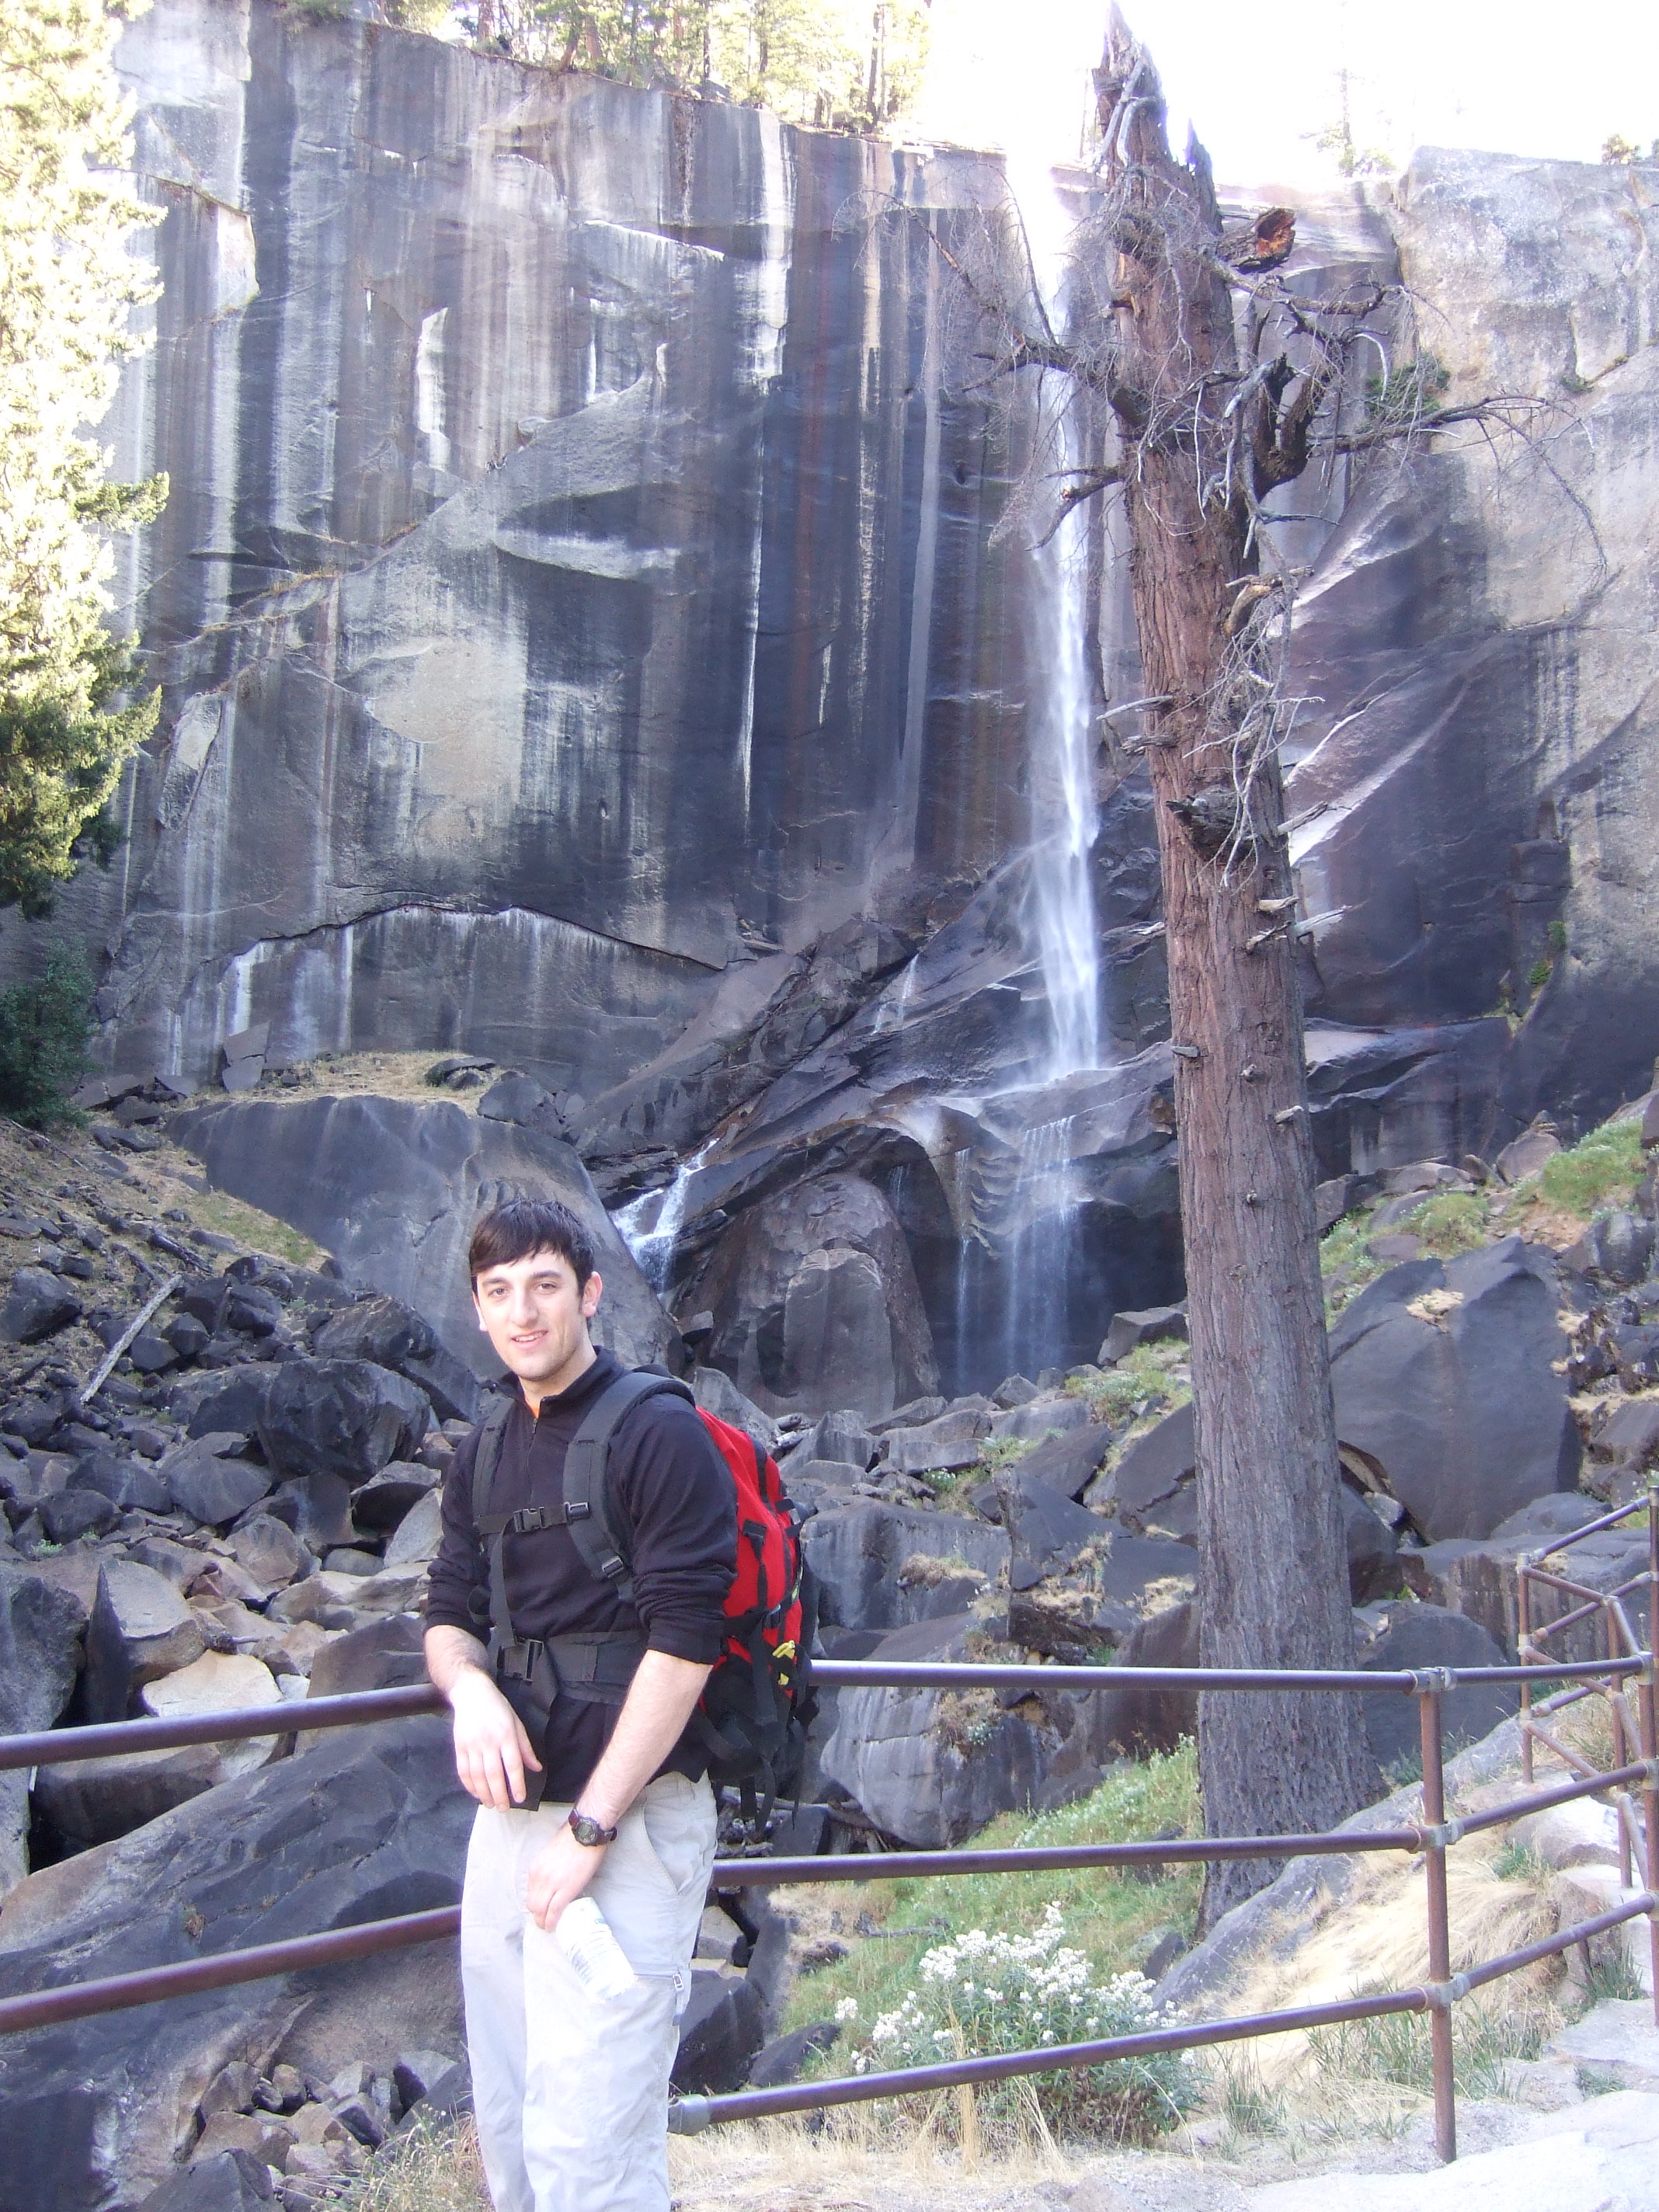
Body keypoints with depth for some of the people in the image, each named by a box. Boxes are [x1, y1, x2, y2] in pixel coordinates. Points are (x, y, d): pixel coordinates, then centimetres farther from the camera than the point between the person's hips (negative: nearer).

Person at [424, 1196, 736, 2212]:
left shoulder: (659, 1435, -10)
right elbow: (449, 1619, 15)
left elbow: (684, 1643, -15)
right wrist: (470, 1687, -10)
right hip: (509, 1817, 7)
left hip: (628, 1816, -7)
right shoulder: (483, 1458, 13)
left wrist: (590, 1826, -17)